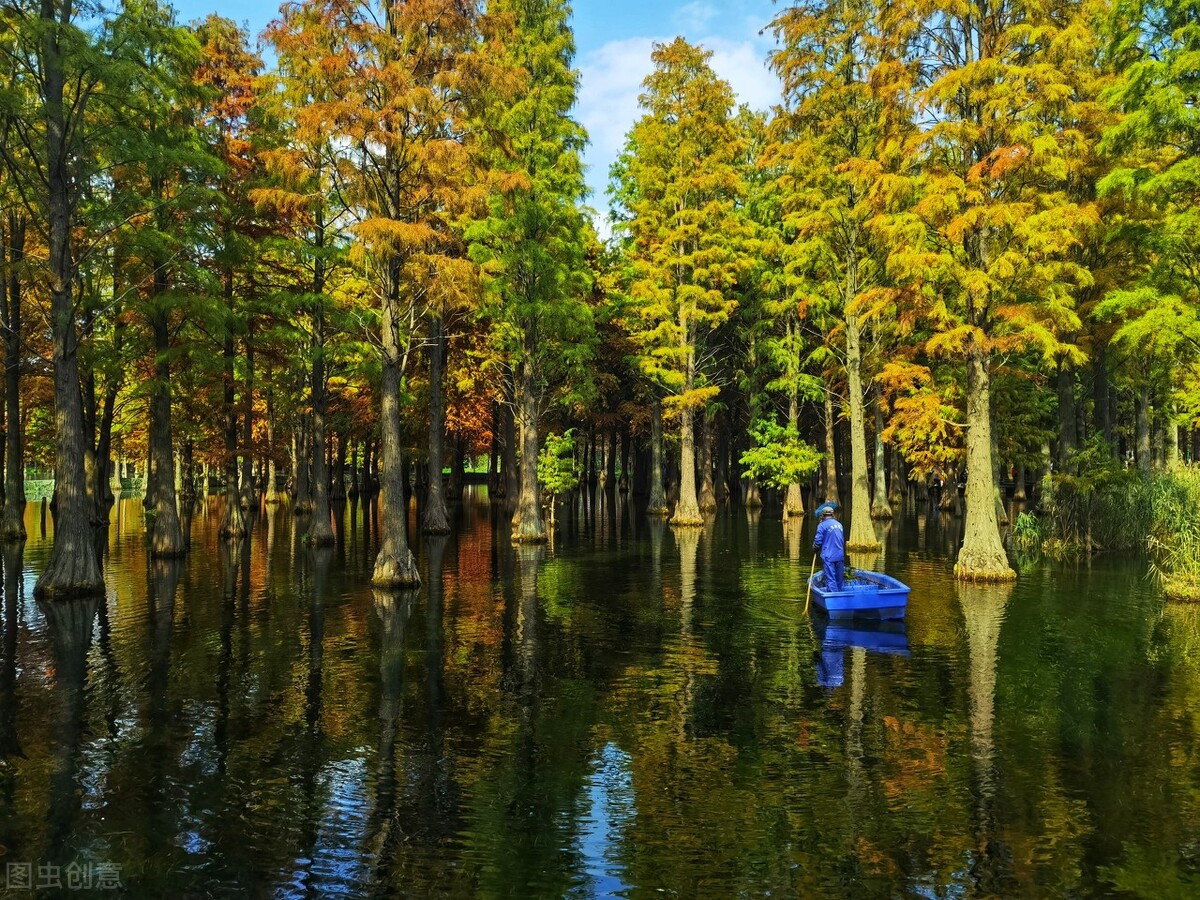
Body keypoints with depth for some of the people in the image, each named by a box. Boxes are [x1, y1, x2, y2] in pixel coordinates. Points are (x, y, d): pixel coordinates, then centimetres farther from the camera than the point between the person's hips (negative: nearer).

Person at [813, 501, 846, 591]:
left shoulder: (822, 525, -8)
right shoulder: (839, 524, 11)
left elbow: (818, 541, -8)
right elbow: (843, 541, 18)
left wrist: (815, 550, 11)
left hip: (828, 557, -6)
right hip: (840, 556, 6)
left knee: (831, 579, -4)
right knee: (840, 579, 13)